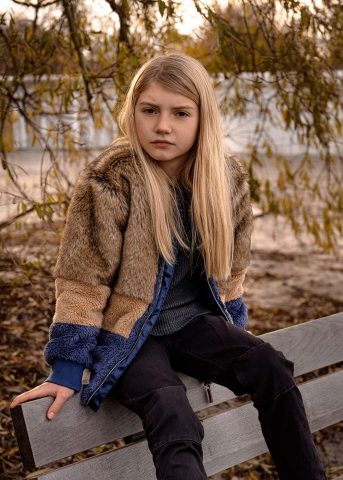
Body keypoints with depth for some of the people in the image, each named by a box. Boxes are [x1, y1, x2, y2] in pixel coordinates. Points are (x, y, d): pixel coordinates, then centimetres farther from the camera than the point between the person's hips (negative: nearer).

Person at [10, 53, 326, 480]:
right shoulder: (110, 181, -17)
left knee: (272, 370, -19)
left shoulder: (228, 178, -3)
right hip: (127, 332, -4)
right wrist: (68, 367, -14)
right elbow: (83, 279, -14)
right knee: (175, 423, -29)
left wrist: (231, 334, 17)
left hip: (191, 322, 4)